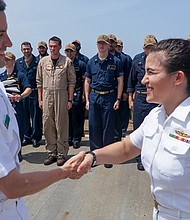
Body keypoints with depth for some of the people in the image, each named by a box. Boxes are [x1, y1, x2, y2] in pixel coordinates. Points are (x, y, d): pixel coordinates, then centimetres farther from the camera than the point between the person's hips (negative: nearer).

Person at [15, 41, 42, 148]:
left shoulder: (38, 62, -2)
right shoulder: (18, 62, 11)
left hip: (35, 92, -4)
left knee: (36, 116, 1)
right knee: (24, 116, 9)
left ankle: (36, 137, 11)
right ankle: (27, 137, 21)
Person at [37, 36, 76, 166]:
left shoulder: (67, 61, 1)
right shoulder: (43, 61, 9)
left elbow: (72, 82, 0)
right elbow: (39, 81, 11)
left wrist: (70, 99, -5)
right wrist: (40, 99, 6)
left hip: (61, 95, -3)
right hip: (47, 95, 3)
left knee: (61, 125, 1)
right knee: (48, 125, 5)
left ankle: (62, 154, 10)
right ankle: (51, 153, 17)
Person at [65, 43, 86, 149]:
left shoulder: (81, 64, 3)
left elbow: (85, 80, 1)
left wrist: (83, 94, -5)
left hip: (77, 94, -3)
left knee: (77, 118, -2)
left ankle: (76, 139, 7)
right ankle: (69, 138, 18)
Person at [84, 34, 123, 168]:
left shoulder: (115, 61, 1)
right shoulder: (91, 62, 9)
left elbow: (120, 81, 1)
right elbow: (87, 82, 13)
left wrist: (118, 99, -5)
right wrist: (87, 99, 7)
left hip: (109, 97, -3)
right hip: (94, 97, 3)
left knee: (108, 128, 2)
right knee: (94, 127, 6)